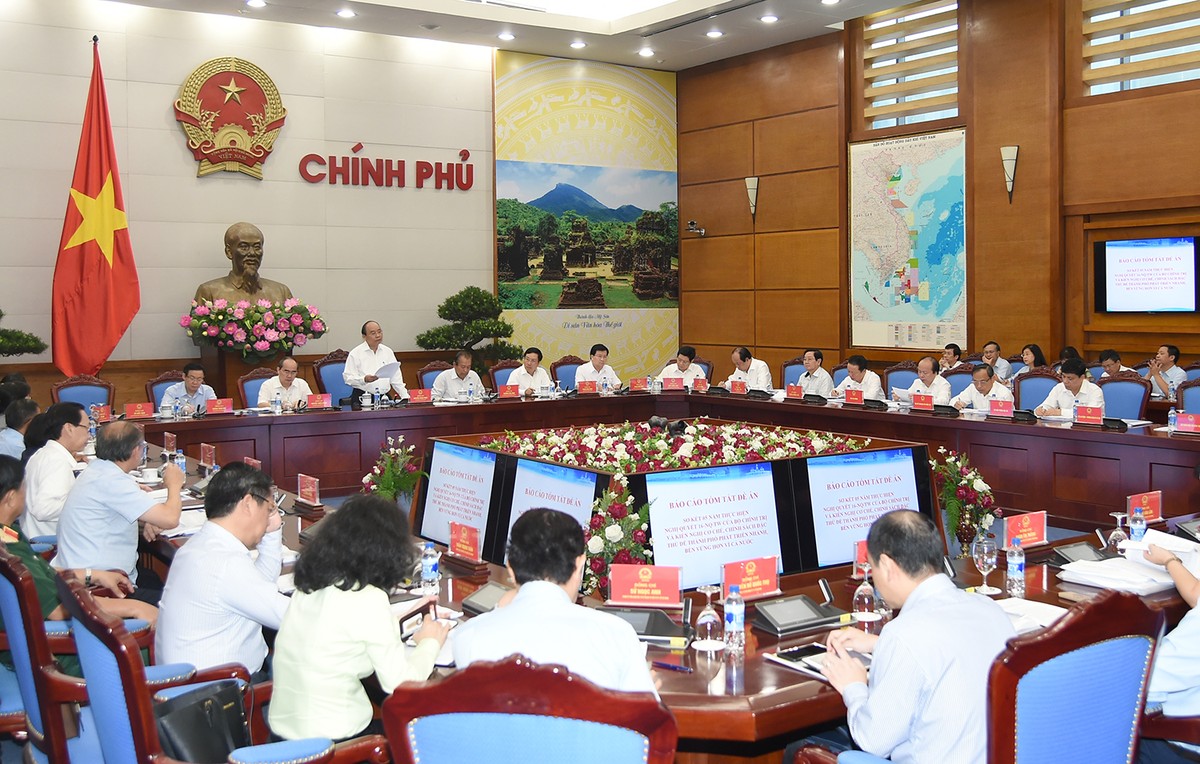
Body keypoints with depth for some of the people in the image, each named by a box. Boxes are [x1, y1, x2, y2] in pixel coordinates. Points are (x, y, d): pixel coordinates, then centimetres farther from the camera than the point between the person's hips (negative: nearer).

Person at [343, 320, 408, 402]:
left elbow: (396, 379, 16)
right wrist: (364, 379, -20)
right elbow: (347, 378, -3)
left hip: (384, 397, 4)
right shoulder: (355, 354, 2)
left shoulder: (388, 352, 14)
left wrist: (406, 397, 8)